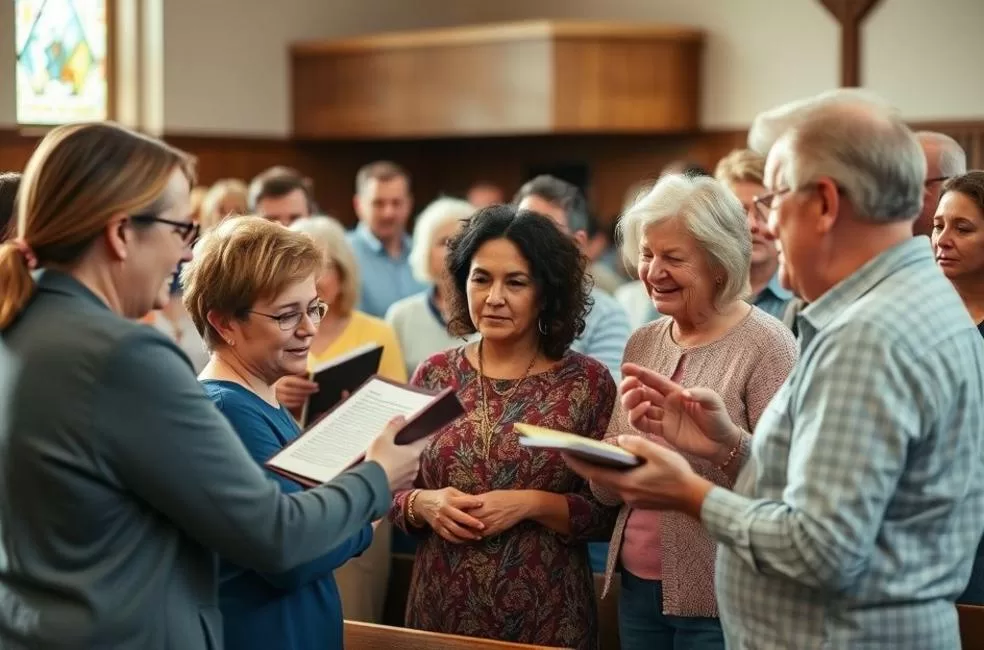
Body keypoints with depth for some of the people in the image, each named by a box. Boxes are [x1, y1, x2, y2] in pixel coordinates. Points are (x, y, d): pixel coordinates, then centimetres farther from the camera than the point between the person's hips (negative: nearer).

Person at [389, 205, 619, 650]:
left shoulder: (587, 382, -5)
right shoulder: (434, 377, 3)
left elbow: (611, 512, -6)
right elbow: (392, 490, 8)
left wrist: (532, 504, -18)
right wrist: (423, 504, -11)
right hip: (441, 609, 2)